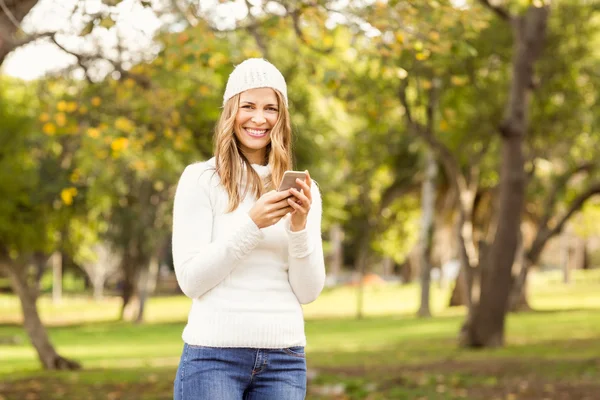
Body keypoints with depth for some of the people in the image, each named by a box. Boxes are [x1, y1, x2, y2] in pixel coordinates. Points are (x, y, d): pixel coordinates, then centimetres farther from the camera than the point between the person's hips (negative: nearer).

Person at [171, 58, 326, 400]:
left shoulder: (303, 190, 9)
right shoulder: (200, 179, 0)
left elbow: (308, 292, 4)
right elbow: (190, 280, -7)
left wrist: (299, 227, -12)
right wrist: (252, 224, -17)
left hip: (285, 358, 3)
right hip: (214, 355, -3)